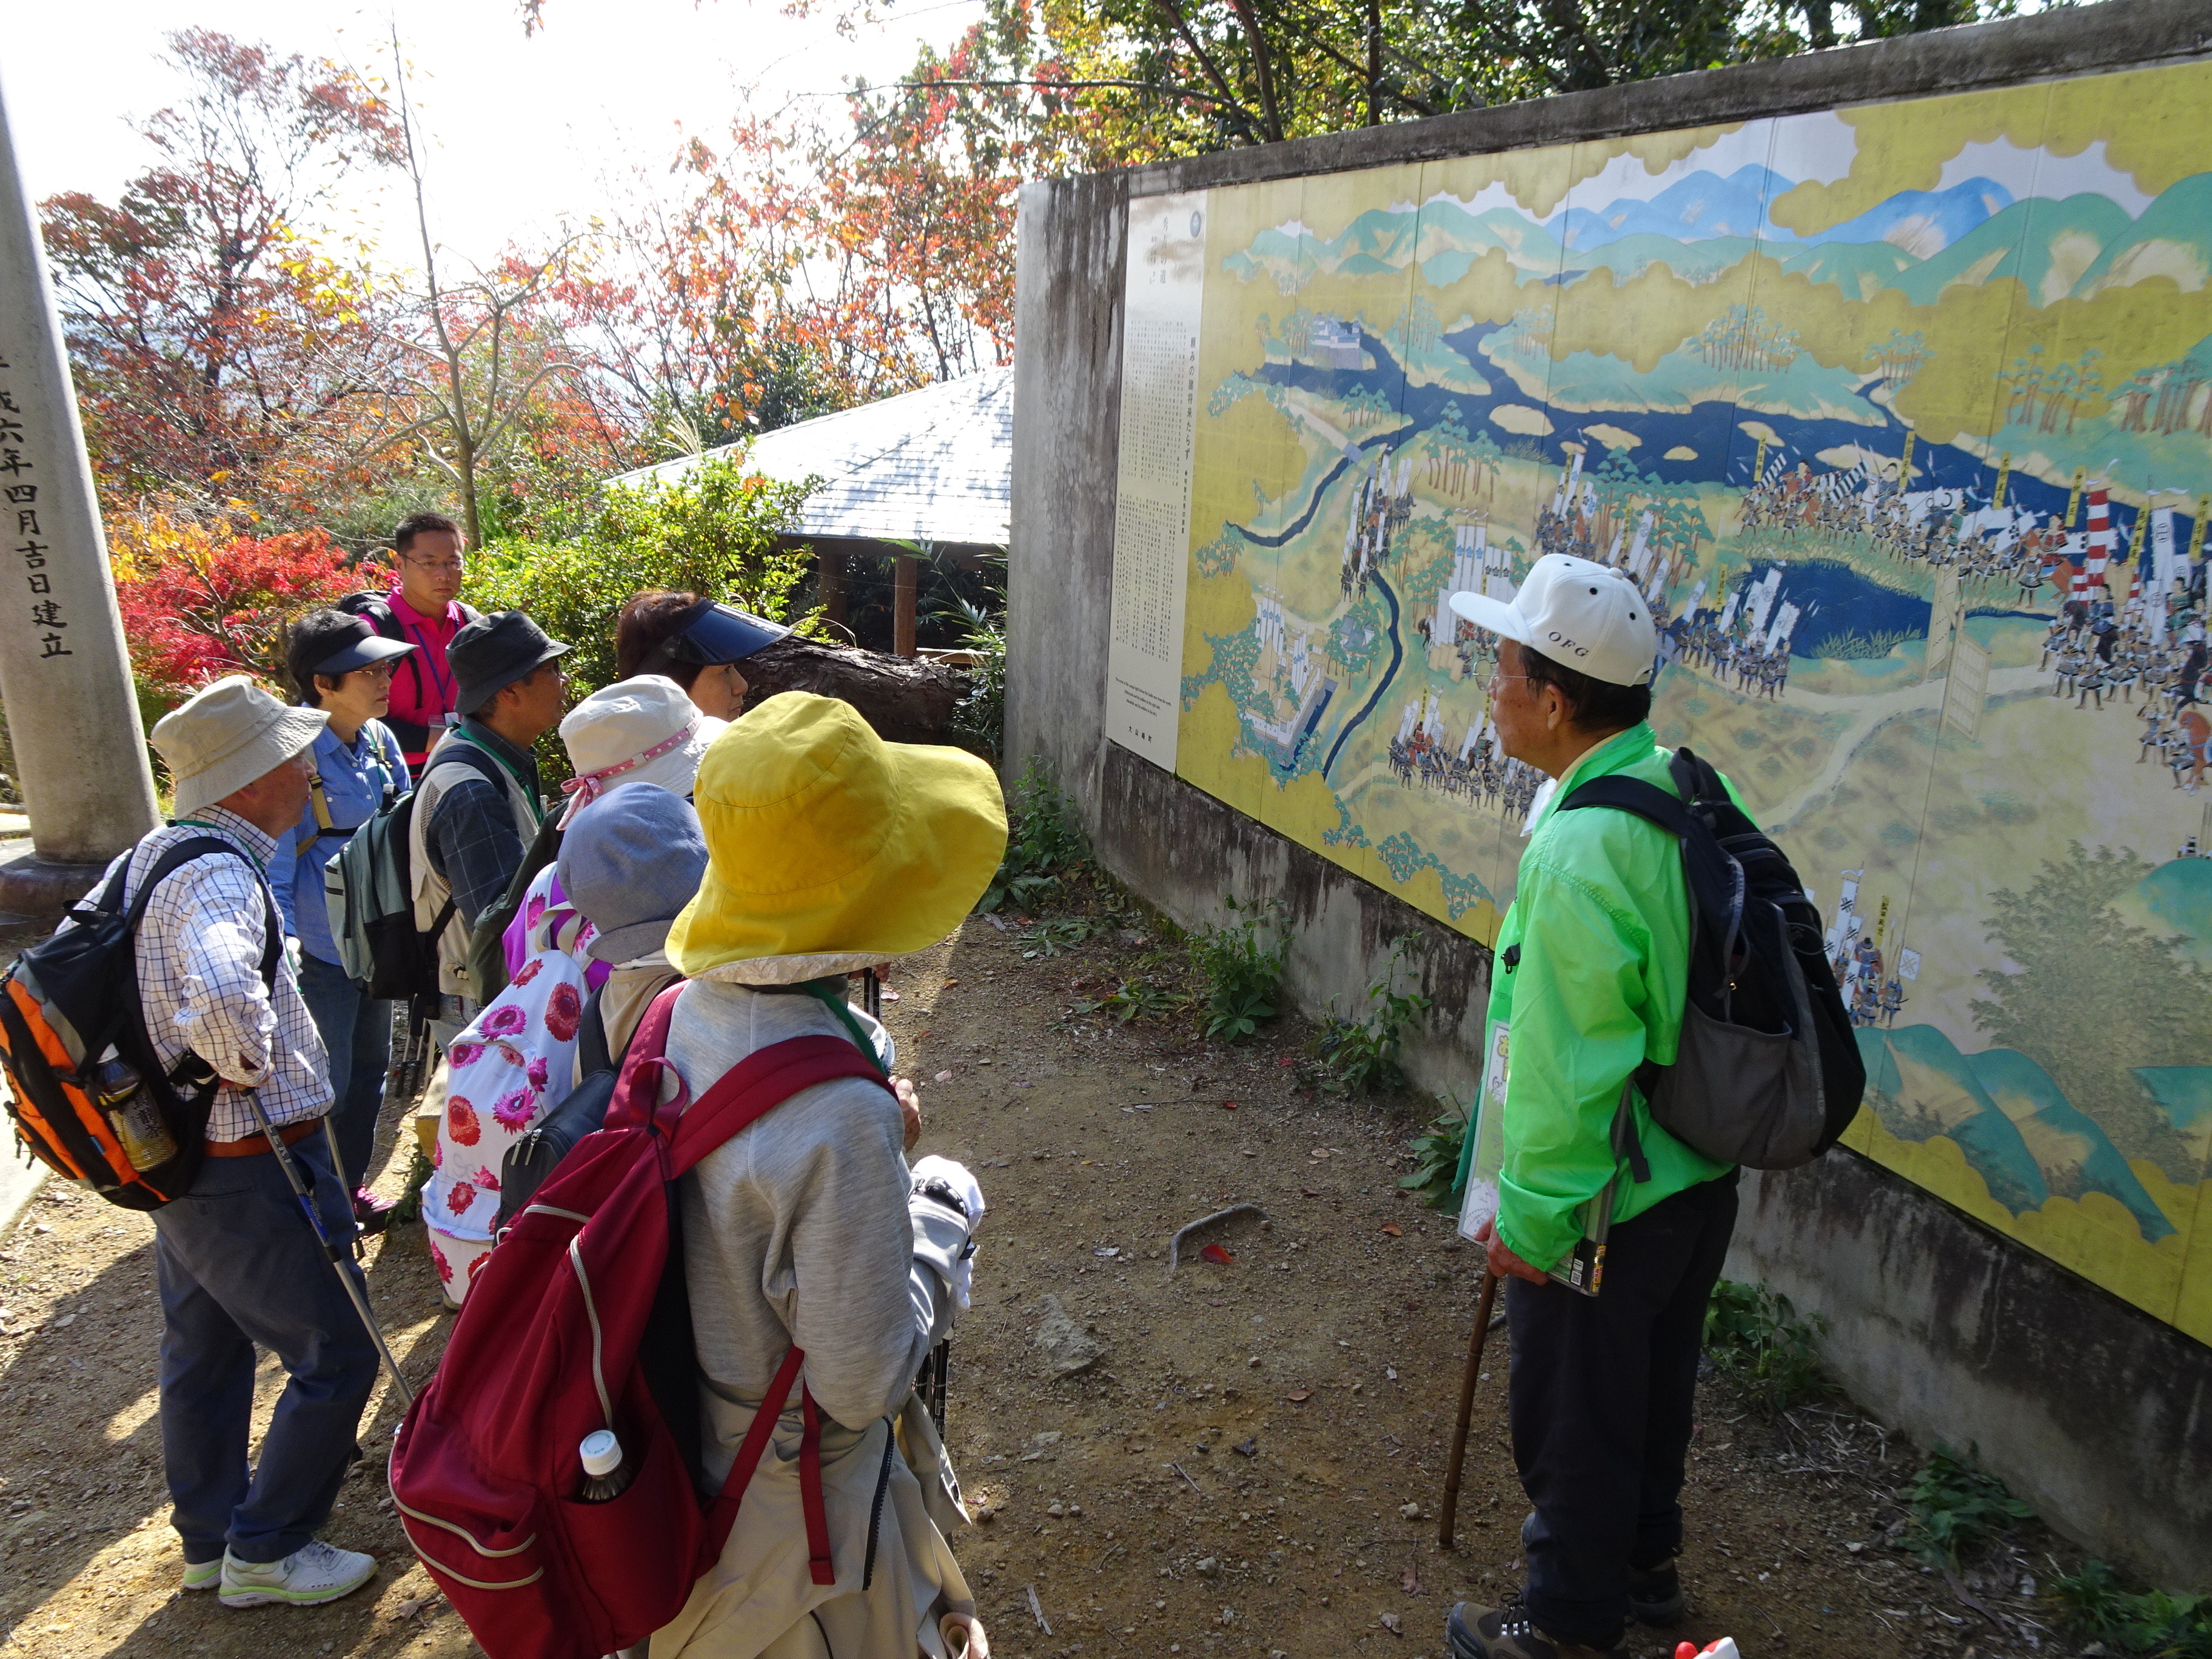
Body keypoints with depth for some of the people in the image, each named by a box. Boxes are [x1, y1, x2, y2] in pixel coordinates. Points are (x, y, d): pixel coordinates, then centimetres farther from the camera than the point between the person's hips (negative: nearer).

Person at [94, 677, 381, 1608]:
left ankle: (207, 1541, 40)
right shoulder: (219, 879, -27)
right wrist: (245, 1066, -27)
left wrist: (191, 1066, 15)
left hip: (176, 1155, 10)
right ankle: (266, 1553, 21)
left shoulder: (152, 854, 4)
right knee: (335, 1356, 6)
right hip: (250, 1170, -10)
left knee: (203, 1351, 23)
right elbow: (222, 995, -48)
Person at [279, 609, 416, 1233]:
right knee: (326, 1086, 7)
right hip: (321, 953, -7)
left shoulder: (379, 739, -3)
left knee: (370, 1070, 21)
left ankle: (351, 1186, 39)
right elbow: (273, 871, -20)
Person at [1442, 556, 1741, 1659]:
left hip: (1602, 1203, -9)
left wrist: (1531, 1221, -14)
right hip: (1701, 1173, 9)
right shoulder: (1691, 791, -2)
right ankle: (1642, 1560, 50)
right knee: (1653, 1383, 27)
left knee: (1573, 1416, 13)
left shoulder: (1577, 852, -30)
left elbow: (1564, 1069, -26)